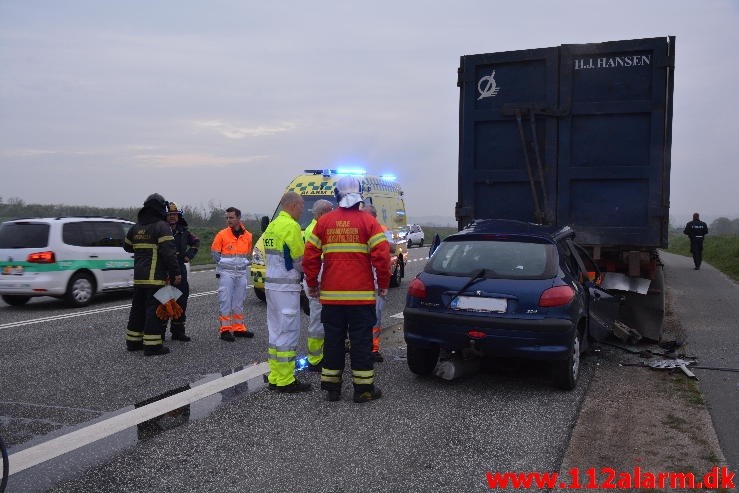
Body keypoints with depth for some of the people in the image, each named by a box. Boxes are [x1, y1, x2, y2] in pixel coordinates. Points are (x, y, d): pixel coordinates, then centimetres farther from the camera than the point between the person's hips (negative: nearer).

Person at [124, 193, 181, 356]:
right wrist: (176, 273, -16)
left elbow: (127, 246, 28)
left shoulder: (136, 227, 14)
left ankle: (133, 341, 24)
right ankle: (152, 345, -6)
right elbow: (169, 252, -18)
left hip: (138, 276, 8)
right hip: (155, 276, -7)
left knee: (138, 307, 16)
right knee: (154, 309, -6)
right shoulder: (161, 227, -10)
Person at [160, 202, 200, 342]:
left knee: (181, 299, 9)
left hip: (180, 268, 6)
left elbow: (196, 241, 25)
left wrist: (189, 255, 12)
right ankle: (160, 331, 5)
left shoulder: (183, 231, 10)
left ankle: (178, 331, 20)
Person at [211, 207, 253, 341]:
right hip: (226, 273, -4)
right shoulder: (222, 234, -6)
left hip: (242, 273, 4)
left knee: (239, 301, 11)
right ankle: (225, 329, 0)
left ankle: (238, 328, 20)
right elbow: (214, 251, 1)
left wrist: (242, 263, 7)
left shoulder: (247, 236, 4)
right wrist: (222, 265, 1)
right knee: (225, 301, -4)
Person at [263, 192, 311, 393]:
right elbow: (300, 260, -15)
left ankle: (275, 377, 19)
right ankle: (285, 381, -1)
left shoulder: (272, 226, 15)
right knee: (288, 332, -5)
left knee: (276, 331, 13)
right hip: (286, 286, -9)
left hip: (271, 283, 9)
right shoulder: (290, 226, -14)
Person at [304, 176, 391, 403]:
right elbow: (382, 255, -9)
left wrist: (312, 285, 16)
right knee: (361, 341, 5)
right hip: (361, 295, -2)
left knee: (333, 340, 11)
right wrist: (383, 284, 5)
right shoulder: (367, 221, -4)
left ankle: (331, 387, 17)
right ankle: (363, 388, 10)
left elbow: (310, 257, 4)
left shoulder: (324, 221, 4)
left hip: (331, 295, 3)